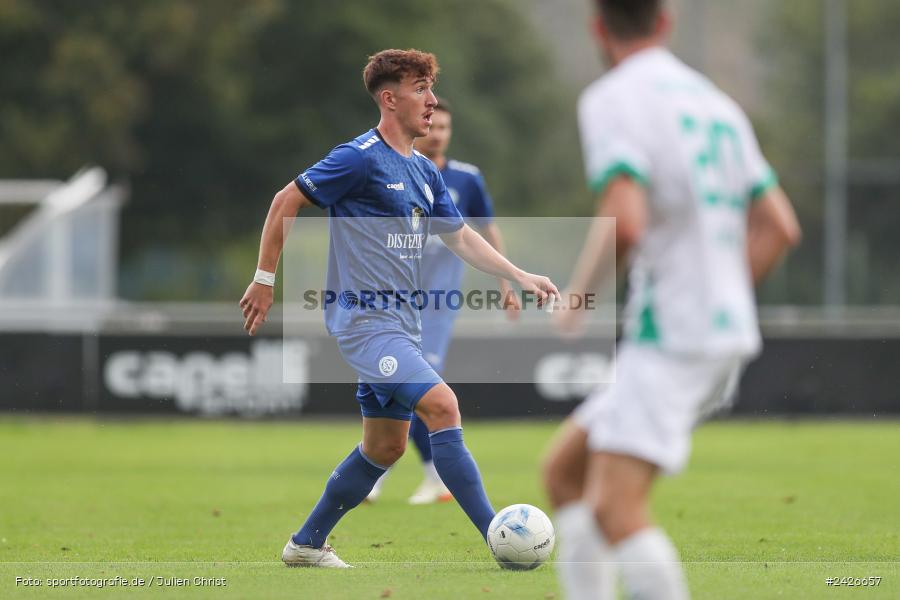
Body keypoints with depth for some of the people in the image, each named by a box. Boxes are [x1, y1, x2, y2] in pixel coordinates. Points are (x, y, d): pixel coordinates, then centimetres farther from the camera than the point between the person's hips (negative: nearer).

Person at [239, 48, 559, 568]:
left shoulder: (425, 172, 14)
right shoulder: (362, 158, -11)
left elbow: (461, 237, 22)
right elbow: (287, 202, -7)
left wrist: (520, 277, 11)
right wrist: (265, 281, -5)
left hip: (401, 324, 9)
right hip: (365, 318, -9)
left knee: (385, 447, 11)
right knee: (442, 406, -21)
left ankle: (306, 544, 23)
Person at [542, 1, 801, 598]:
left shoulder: (613, 99, -7)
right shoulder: (717, 105, 18)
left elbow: (625, 221, -20)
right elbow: (780, 227, 17)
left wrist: (577, 298, -4)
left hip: (669, 336, -9)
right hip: (727, 330, 9)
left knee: (615, 507, -17)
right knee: (563, 471, 14)